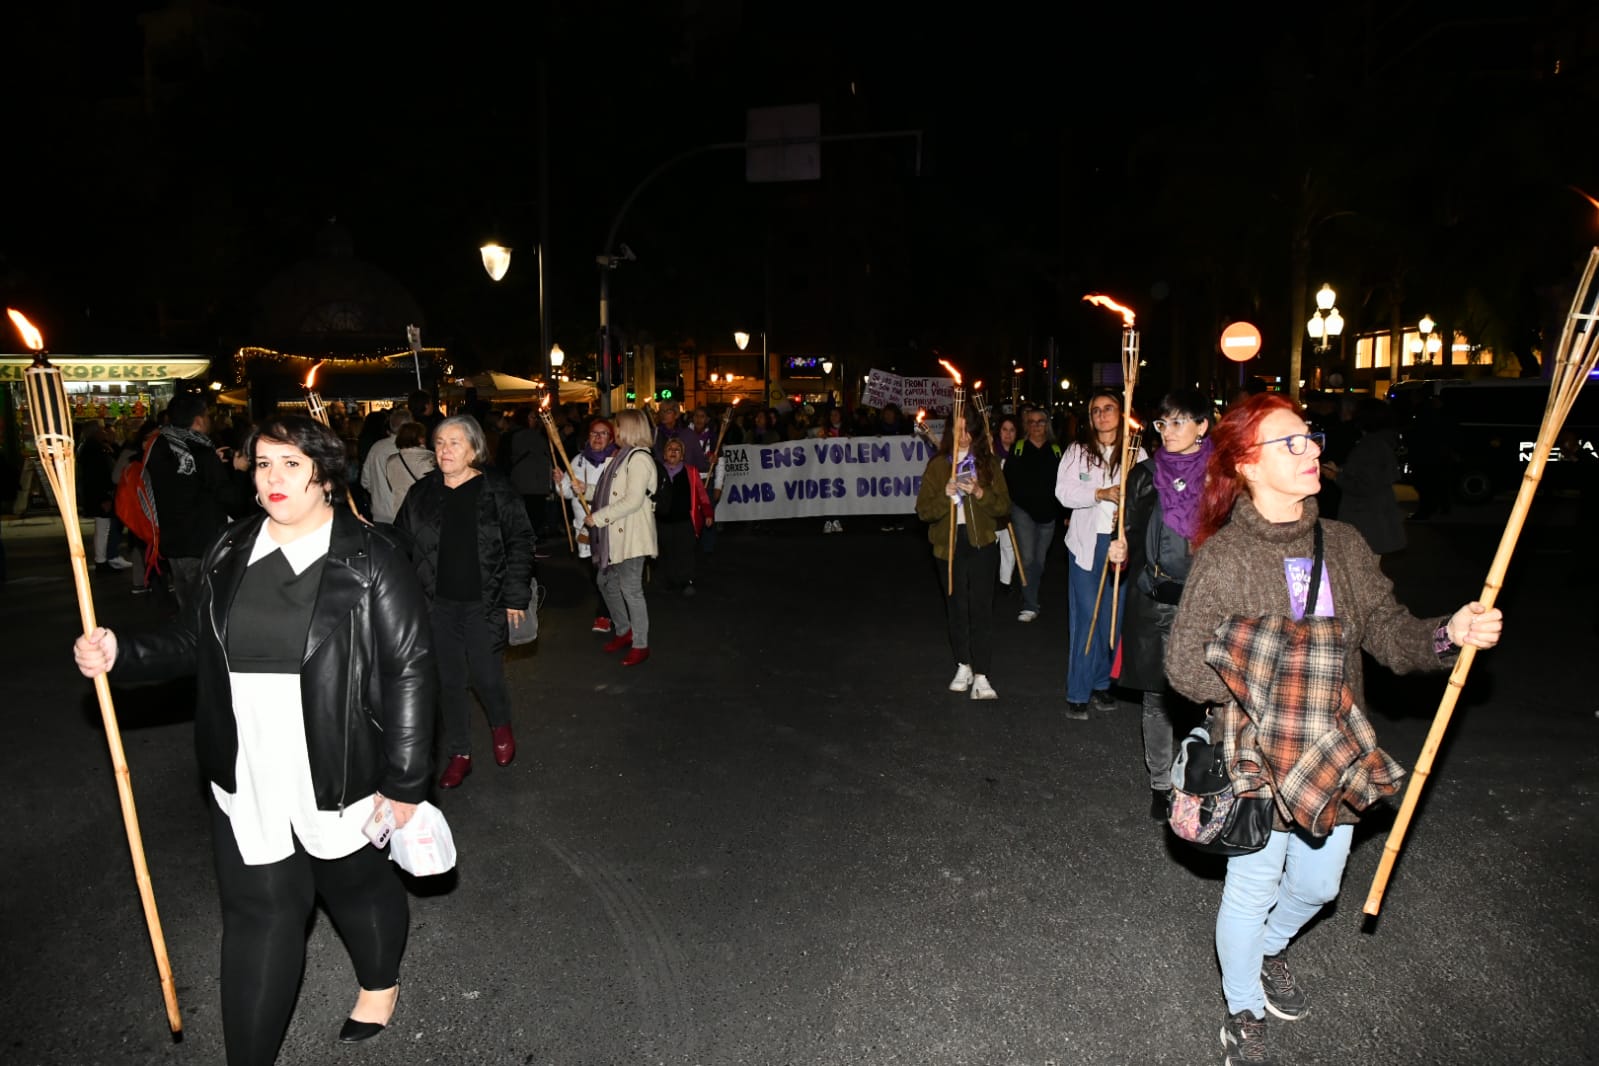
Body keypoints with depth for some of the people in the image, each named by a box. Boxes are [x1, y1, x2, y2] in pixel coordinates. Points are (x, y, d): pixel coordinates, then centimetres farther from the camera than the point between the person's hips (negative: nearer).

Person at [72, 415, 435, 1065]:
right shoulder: (231, 552, 2)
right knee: (257, 912, 10)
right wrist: (122, 654, -8)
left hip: (339, 778, -3)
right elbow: (192, 644, 12)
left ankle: (380, 983, 49)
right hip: (246, 781, 3)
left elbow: (409, 671, -14)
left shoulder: (371, 561, -14)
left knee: (357, 885, 19)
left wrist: (403, 784, -14)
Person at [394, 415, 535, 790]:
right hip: (439, 605, 3)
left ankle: (501, 726, 35)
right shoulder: (422, 493, 3)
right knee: (449, 681, 9)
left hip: (484, 604, -3)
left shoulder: (496, 490, -6)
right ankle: (459, 755, 25)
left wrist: (516, 596, -7)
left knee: (487, 677, 2)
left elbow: (521, 542, -4)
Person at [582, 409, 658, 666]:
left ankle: (640, 645, 8)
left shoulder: (639, 458, -15)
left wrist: (597, 518, -19)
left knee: (630, 588, -4)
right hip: (614, 534, 10)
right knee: (607, 582, 17)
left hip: (631, 534, -10)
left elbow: (633, 501, -22)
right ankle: (624, 631, 33)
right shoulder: (622, 456, 16)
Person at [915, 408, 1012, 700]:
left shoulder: (988, 463, 5)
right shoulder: (937, 465, 4)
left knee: (981, 608, -6)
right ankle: (963, 667, 25)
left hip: (982, 544, -1)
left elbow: (1004, 506, 0)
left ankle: (981, 676, -5)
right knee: (956, 608, 10)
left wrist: (980, 493, -18)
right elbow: (923, 510, -2)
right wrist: (946, 495, -20)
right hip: (948, 544, 1)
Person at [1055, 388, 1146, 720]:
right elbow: (1063, 492, -8)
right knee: (1085, 615, -3)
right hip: (1086, 541, -2)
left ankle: (1101, 683, 24)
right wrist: (1101, 494, -21)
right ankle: (1077, 693, 4)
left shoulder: (1135, 453, 4)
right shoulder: (1077, 451, 2)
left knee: (1113, 616, 9)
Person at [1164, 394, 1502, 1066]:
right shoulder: (1223, 556, -15)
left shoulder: (1344, 545, 0)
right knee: (1253, 889, 10)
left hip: (1335, 754, 5)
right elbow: (1184, 664, -14)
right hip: (1256, 758, -5)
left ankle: (1269, 948, 54)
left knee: (1318, 884, 21)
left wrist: (1448, 634, -17)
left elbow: (1387, 632, 1)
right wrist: (1266, 693, -21)